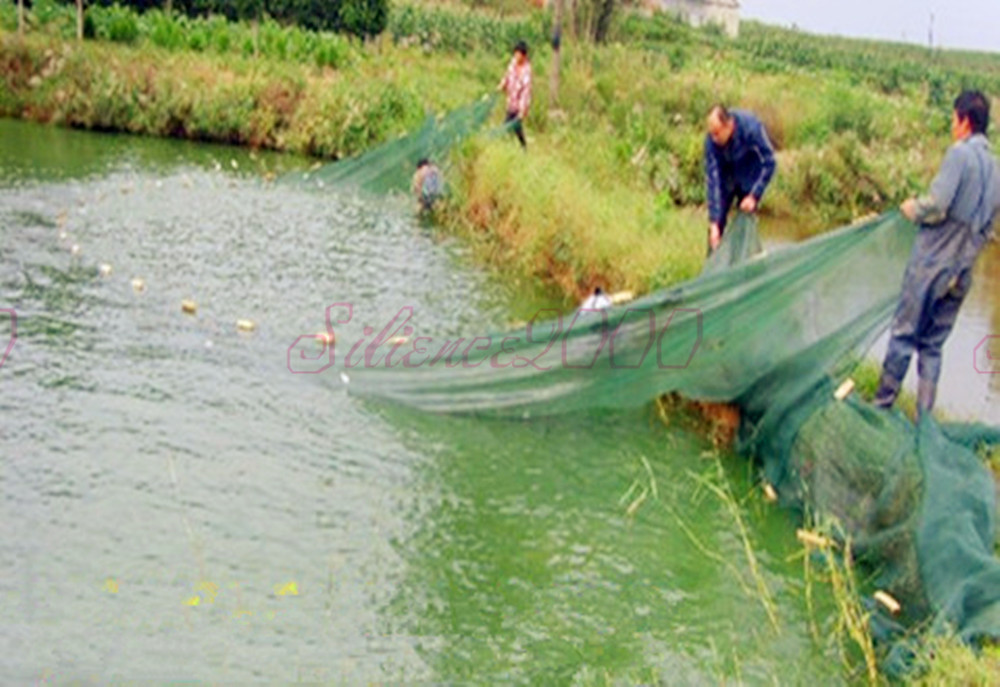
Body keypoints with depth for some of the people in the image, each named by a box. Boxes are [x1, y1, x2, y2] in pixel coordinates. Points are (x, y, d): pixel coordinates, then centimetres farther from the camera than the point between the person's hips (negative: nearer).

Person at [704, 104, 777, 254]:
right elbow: (712, 180, -28)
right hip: (726, 178, 2)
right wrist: (714, 223, -31)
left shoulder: (751, 128, -36)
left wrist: (754, 196, -25)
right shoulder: (711, 141, -29)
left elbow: (769, 163, -23)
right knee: (717, 221, -4)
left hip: (750, 178, -2)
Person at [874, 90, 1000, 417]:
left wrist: (913, 209, -1)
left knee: (903, 334, 2)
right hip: (962, 273, 7)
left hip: (932, 262, -7)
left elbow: (936, 206, -19)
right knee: (933, 344, 12)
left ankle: (883, 403, 7)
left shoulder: (960, 153, -12)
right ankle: (925, 419, 11)